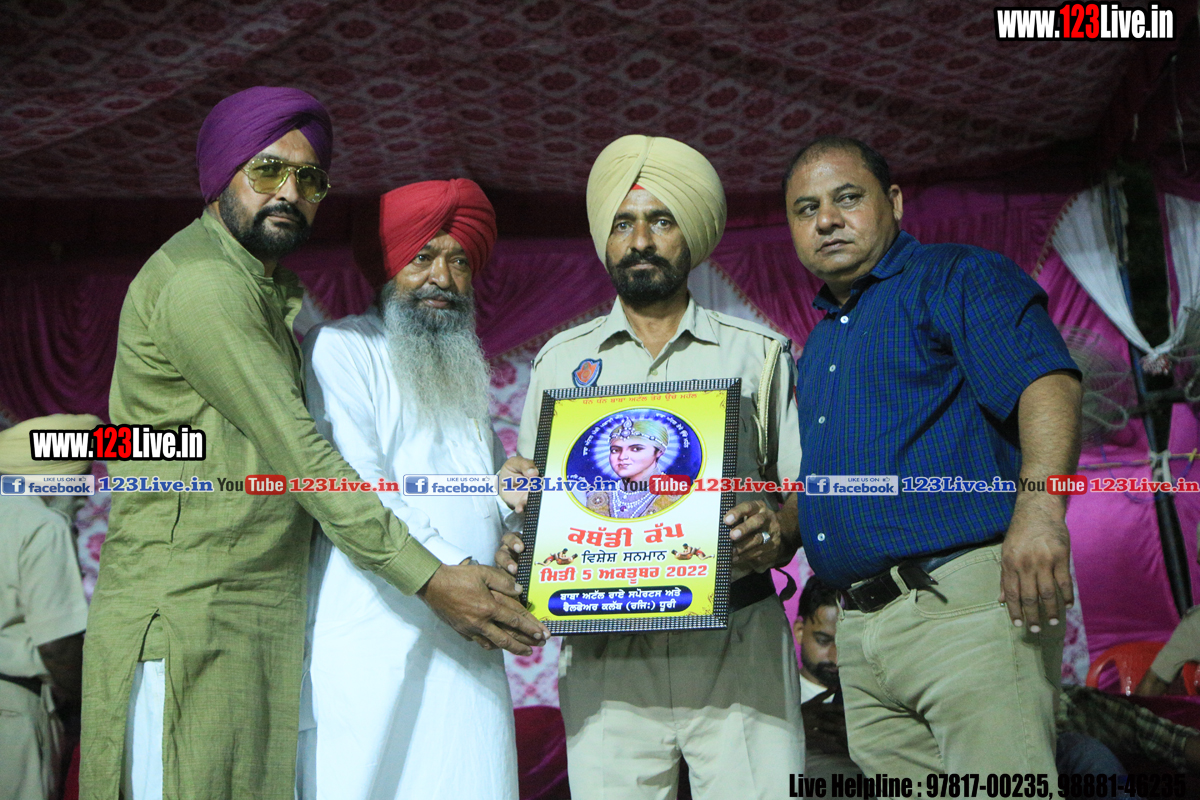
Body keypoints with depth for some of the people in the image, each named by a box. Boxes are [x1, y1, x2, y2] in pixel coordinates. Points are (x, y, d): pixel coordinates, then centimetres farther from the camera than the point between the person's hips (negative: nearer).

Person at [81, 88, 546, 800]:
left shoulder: (270, 294, 20)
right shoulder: (200, 281, -12)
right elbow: (299, 457, -17)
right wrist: (429, 579, -16)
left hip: (263, 628, 9)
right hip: (185, 622, -9)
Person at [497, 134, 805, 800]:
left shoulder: (760, 353, 12)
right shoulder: (561, 360, 16)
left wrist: (777, 530, -13)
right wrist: (517, 551, -5)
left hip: (739, 644, 0)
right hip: (604, 650, 1)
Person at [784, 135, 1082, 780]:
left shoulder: (959, 278, 1)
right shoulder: (818, 346, 24)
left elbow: (1045, 379, -16)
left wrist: (1039, 502, -32)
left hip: (962, 601, -7)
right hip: (860, 629, 7)